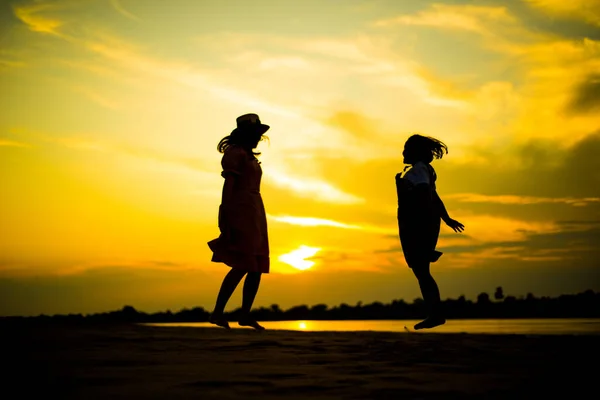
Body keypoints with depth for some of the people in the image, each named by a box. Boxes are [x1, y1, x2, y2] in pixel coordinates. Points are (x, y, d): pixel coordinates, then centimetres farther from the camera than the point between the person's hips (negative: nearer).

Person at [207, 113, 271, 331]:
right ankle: (218, 312, -12)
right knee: (242, 266, -15)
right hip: (241, 211, -9)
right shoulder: (235, 152, -4)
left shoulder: (249, 156, 23)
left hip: (255, 212, 10)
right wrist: (225, 218, -20)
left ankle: (245, 314, 11)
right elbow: (228, 185, -13)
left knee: (257, 267, 6)